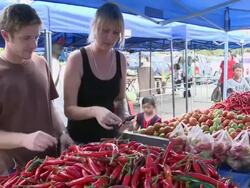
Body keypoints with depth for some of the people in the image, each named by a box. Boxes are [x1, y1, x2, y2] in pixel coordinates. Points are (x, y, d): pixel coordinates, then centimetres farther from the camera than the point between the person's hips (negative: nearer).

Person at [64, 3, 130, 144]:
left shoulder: (120, 60, -1)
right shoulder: (77, 58, -15)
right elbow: (69, 109, -16)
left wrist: (125, 114, -9)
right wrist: (94, 111, -34)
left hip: (110, 137, 4)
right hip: (80, 140, -4)